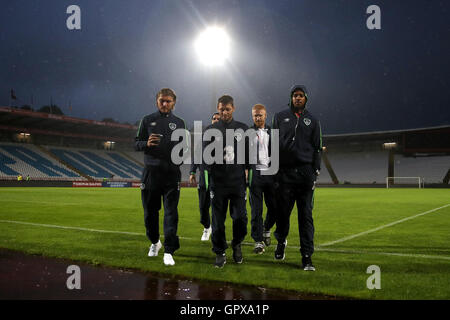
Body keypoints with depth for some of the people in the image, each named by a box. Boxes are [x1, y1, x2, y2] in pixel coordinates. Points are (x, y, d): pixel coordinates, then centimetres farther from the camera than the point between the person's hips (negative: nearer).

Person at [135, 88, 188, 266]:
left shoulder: (179, 123, 12)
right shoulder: (147, 120, 10)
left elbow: (184, 147, 14)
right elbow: (136, 145, 6)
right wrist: (147, 143, -15)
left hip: (172, 173, 0)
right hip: (151, 173, 0)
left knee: (171, 213, -4)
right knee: (150, 212, 8)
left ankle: (169, 251, 0)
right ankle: (154, 242, 31)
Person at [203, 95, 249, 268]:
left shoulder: (243, 129, 9)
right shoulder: (211, 129, 6)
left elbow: (249, 153, 13)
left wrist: (245, 168, 4)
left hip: (238, 182, 1)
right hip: (218, 182, 0)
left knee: (240, 217, -2)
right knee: (218, 220, 3)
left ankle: (237, 245, 26)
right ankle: (220, 253, 17)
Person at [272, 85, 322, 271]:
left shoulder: (312, 121, 13)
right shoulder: (280, 117, 11)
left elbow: (317, 148, 12)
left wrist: (315, 172, 2)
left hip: (306, 173, 0)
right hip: (285, 172, 0)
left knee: (306, 215, -2)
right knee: (283, 212, 5)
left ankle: (307, 257, 1)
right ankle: (281, 242, 32)